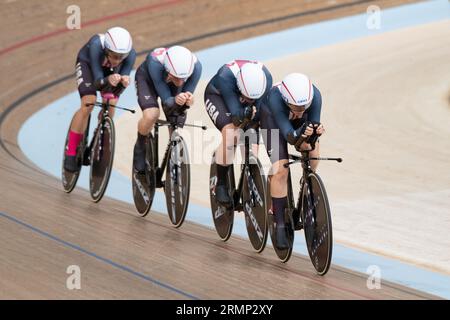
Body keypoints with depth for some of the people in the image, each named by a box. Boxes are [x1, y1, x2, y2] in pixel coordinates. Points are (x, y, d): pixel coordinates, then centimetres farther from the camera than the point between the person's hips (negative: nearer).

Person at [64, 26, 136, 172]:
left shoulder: (130, 54, -35)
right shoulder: (96, 45, -43)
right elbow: (97, 79, -41)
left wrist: (124, 82, -56)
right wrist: (108, 80, -63)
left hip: (110, 70, 3)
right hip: (87, 63, -3)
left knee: (110, 105, -14)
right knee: (88, 104, -21)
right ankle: (71, 153, -11)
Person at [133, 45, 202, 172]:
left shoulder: (195, 65, -37)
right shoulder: (155, 62, -44)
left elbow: (188, 94, -26)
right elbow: (166, 100, -37)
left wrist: (187, 102, -50)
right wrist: (175, 101, -60)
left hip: (169, 81, 3)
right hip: (147, 78, -3)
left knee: (176, 125, -9)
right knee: (151, 116, -27)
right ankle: (140, 148, 3)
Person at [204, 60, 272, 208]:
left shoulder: (266, 77, -32)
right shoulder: (226, 76, -42)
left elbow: (261, 109, -24)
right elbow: (235, 112, -40)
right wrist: (246, 114, -58)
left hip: (238, 96, 4)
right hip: (216, 96, -4)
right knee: (230, 131, -30)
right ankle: (221, 184, -16)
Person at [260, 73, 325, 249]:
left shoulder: (314, 95, -36)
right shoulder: (275, 97, -43)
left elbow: (315, 122, -29)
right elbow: (288, 133, -43)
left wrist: (316, 130, -51)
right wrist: (300, 135, -64)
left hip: (302, 123, 4)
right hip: (273, 118, -4)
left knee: (312, 154, -20)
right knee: (280, 171, -15)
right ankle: (280, 223, -7)